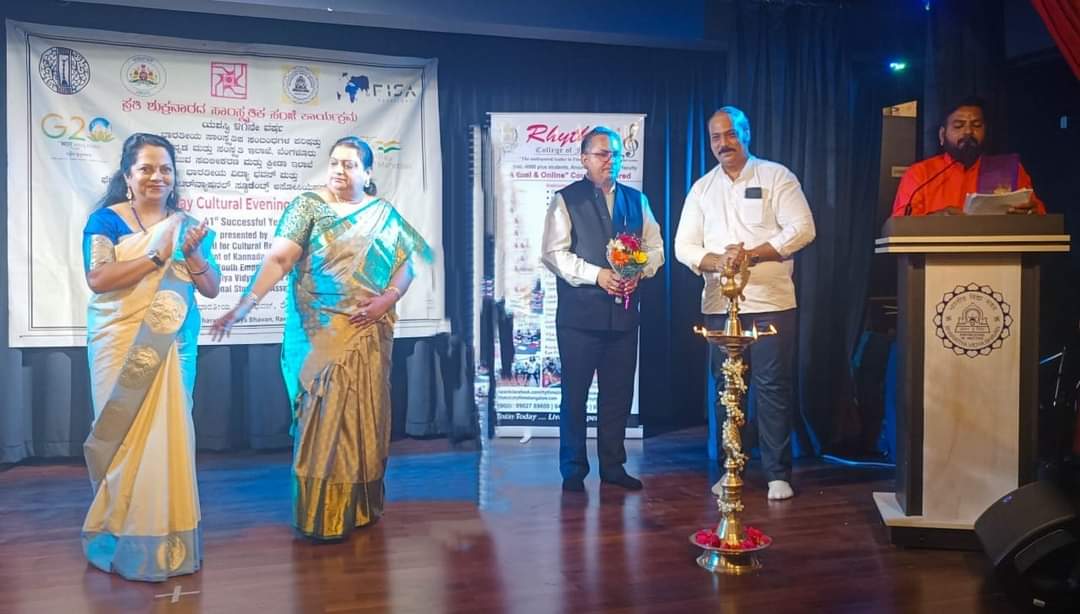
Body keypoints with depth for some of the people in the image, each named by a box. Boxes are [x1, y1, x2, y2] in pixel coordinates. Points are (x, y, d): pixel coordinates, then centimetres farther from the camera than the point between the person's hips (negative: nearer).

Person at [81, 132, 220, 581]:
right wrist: (156, 256, -17)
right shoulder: (106, 219, 0)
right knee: (126, 433, 0)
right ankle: (121, 534, 13)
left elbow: (211, 288, 7)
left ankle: (167, 533, 12)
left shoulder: (187, 225, 10)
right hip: (122, 344, -3)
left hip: (173, 345, 3)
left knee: (170, 431, 2)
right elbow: (97, 278, -14)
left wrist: (191, 254, -11)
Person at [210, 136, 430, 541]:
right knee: (322, 416, 0)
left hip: (369, 336, 3)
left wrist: (387, 298, -12)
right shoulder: (308, 206, -3)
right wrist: (245, 304, -26)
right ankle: (321, 515, 9)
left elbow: (405, 265, 8)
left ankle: (361, 506, 23)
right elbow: (278, 258, -14)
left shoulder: (385, 215, 7)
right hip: (320, 336, -3)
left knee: (364, 416, 9)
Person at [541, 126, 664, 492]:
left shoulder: (636, 200, 15)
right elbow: (554, 253, -7)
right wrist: (597, 275, -15)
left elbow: (655, 248, 14)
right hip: (580, 311, -4)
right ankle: (573, 470, 13)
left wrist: (638, 272, -6)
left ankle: (613, 466, 22)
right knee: (574, 393, 1)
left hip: (624, 310, 4)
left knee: (618, 393, 9)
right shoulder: (566, 200, 1)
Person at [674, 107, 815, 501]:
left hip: (771, 302, -3)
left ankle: (778, 474, 8)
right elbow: (684, 246, 6)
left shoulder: (776, 176, 2)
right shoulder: (702, 189, 13)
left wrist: (752, 254, -17)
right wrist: (717, 261, -13)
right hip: (719, 305, 4)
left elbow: (802, 229, -8)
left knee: (772, 387, -2)